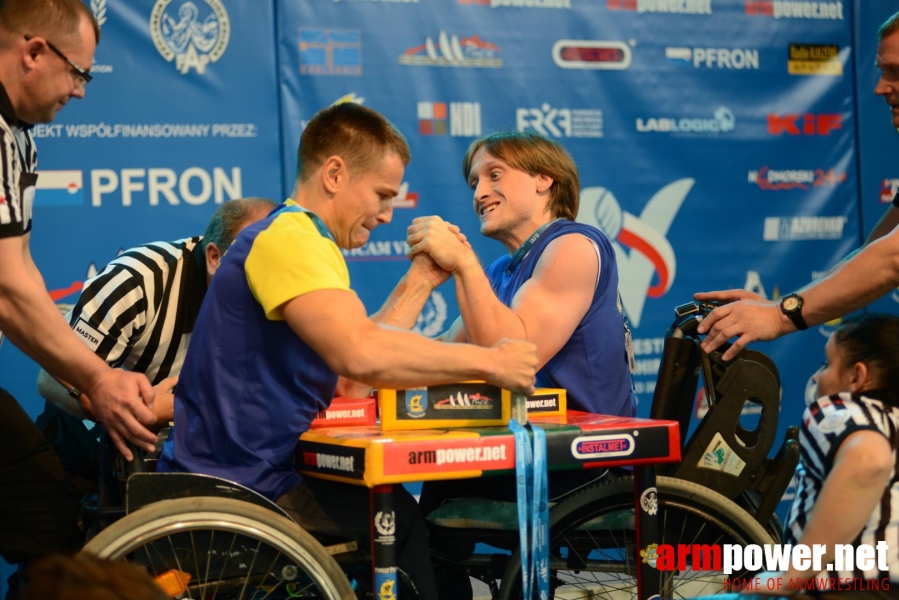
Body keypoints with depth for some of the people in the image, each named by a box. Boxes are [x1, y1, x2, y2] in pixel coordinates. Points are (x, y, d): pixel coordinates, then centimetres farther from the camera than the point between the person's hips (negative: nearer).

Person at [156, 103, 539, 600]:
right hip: (242, 487, -10)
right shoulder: (289, 238, -16)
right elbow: (361, 354, -32)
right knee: (410, 519, -4)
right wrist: (486, 363, -22)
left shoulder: (300, 238, 19)